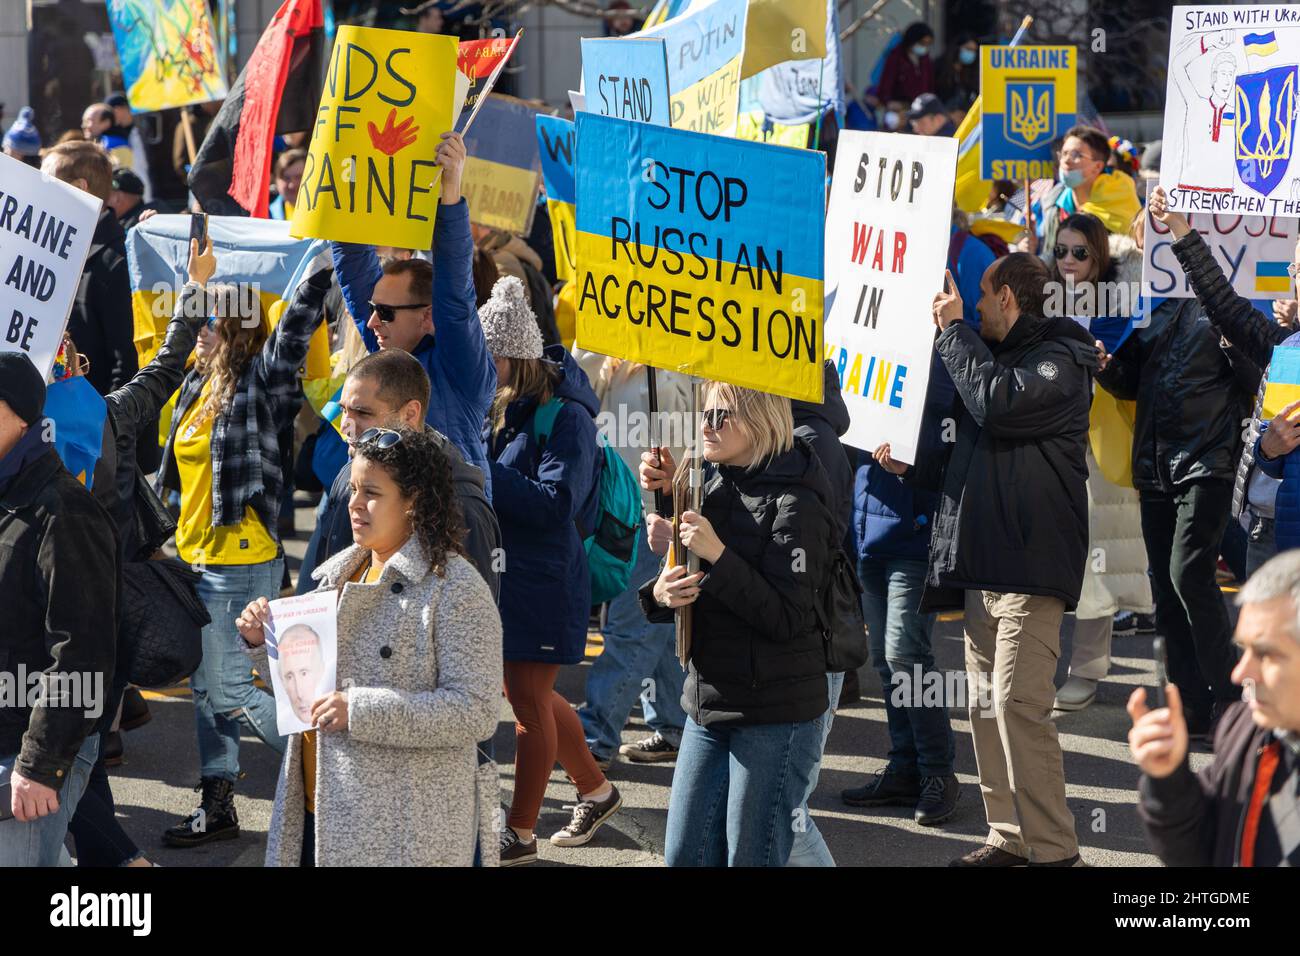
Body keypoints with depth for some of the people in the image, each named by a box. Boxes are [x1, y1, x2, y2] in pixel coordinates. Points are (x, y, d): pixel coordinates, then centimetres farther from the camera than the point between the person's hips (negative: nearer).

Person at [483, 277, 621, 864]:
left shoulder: (565, 417, -15)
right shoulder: (493, 408, 7)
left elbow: (555, 504, -24)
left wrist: (483, 470, -25)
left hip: (543, 582, -8)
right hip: (496, 573, 8)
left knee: (527, 701, 0)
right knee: (527, 695, 18)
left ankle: (520, 832, 10)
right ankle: (595, 788, 37)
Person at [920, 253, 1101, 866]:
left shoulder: (1060, 361, -4)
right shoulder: (997, 355, 24)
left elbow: (997, 403, -22)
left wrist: (953, 329, -11)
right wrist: (912, 466, 14)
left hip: (1029, 562, -9)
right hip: (980, 562, 9)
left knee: (1018, 703, -15)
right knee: (985, 704, 8)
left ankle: (1052, 849, -13)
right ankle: (1010, 836, 13)